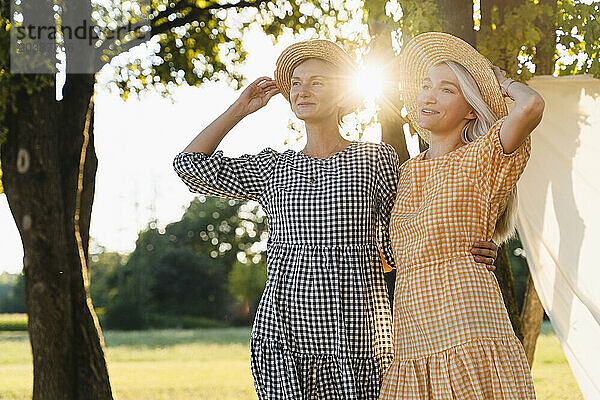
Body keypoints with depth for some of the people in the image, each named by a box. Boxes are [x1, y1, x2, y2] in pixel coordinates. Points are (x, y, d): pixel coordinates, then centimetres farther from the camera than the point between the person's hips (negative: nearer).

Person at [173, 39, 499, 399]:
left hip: (355, 328, -2)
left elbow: (398, 245, 9)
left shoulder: (376, 158, 6)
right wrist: (241, 109, 18)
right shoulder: (274, 167, 13)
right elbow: (191, 164, 13)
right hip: (285, 326, 2)